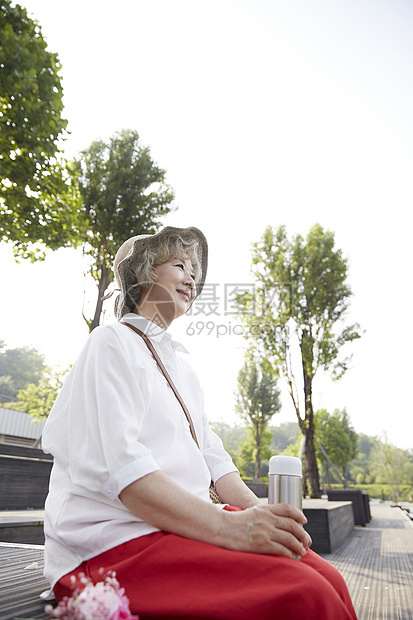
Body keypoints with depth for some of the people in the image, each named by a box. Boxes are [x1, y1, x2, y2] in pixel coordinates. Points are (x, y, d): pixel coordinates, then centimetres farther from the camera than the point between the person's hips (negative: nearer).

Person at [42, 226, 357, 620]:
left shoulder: (182, 366, 23)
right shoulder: (112, 344, -3)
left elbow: (211, 457, 16)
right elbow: (115, 464, -17)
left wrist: (261, 514, -2)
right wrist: (227, 524, -25)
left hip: (187, 525, 8)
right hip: (115, 538, -7)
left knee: (327, 580, -12)